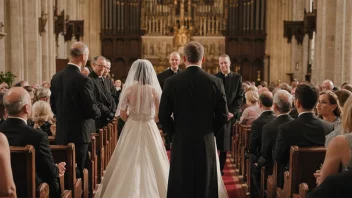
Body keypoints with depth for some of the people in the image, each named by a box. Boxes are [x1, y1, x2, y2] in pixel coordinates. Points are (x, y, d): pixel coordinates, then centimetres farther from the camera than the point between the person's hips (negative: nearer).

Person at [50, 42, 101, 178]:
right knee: (79, 171, 2)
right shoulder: (83, 80, -18)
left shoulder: (56, 77, 3)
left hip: (61, 133, 7)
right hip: (79, 133, -7)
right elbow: (92, 110, -15)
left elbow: (53, 105, 12)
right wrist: (98, 112, 7)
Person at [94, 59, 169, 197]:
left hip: (132, 129, 0)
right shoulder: (154, 90, -7)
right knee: (150, 162, 10)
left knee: (129, 162, 11)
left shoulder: (129, 89, -8)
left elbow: (122, 114, -4)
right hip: (149, 129, 0)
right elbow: (159, 115, -2)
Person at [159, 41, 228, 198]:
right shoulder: (215, 82, -5)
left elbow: (163, 115, -5)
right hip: (207, 143, 1)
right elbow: (223, 116, -2)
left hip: (181, 143, 0)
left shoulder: (171, 82, -7)